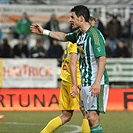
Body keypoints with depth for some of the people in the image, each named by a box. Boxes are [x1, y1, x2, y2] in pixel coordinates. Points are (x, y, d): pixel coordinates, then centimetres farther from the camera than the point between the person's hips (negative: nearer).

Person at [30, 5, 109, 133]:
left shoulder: (94, 34, -15)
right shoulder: (79, 34, 13)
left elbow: (102, 59, -22)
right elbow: (64, 37, 35)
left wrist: (97, 82, -29)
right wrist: (43, 32, 38)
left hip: (96, 84, -9)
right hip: (85, 83, 9)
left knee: (93, 117, -15)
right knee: (90, 118, 7)